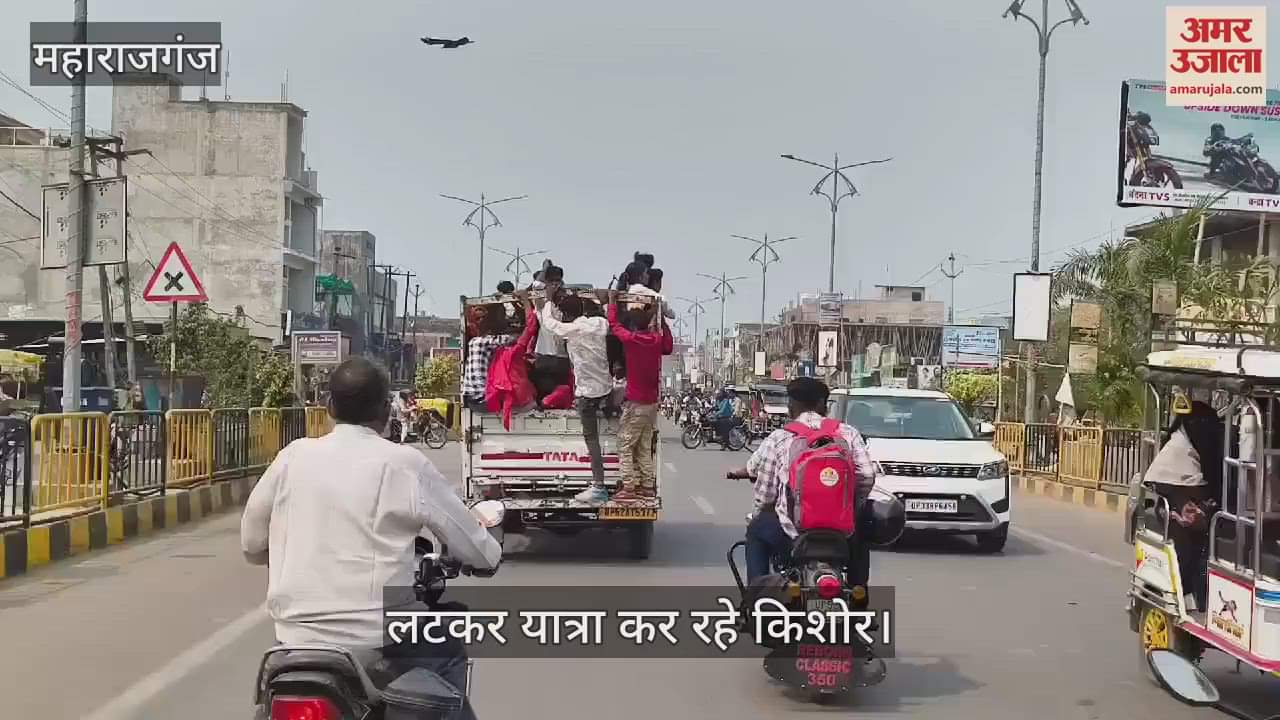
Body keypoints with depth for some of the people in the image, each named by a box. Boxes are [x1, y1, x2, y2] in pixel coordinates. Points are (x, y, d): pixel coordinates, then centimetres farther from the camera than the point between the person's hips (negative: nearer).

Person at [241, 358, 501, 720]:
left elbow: (252, 544, 12)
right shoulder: (404, 464, -7)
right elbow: (478, 550, 0)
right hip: (377, 642, -3)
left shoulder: (292, 457, 2)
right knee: (449, 650, 23)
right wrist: (488, 554, 23)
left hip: (296, 637, 4)